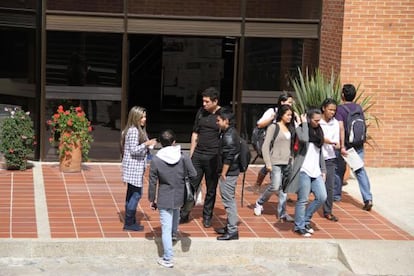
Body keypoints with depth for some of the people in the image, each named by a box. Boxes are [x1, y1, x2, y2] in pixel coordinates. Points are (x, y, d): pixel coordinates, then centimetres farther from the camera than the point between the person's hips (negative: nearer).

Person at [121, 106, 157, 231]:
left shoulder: (137, 130, 14)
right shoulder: (133, 131, -17)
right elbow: (133, 150, -21)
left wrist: (147, 146, 11)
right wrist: (146, 144, -23)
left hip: (135, 167, 10)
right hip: (133, 167, -10)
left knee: (131, 194, 14)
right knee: (136, 194, -7)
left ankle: (130, 221, 21)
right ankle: (129, 223, -3)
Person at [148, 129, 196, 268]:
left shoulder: (156, 160, -13)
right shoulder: (184, 158, -9)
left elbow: (152, 182, -6)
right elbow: (193, 176, -3)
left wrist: (152, 199, 5)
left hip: (164, 199, -3)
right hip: (180, 197, 3)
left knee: (166, 228, 1)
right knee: (176, 211, 36)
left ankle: (168, 259, 3)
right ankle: (174, 234, 58)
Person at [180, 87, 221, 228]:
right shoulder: (201, 112, 6)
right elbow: (195, 134, 13)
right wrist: (191, 154, 10)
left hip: (213, 158, -3)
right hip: (198, 155, 3)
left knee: (211, 189, 8)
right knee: (191, 185, 4)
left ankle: (207, 217, 21)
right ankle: (184, 215, 13)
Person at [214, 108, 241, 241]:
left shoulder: (229, 135, -19)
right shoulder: (231, 132, 13)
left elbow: (228, 157, -23)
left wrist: (223, 174, -18)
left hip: (228, 174, -10)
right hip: (232, 172, 10)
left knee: (229, 200, -6)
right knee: (229, 200, 18)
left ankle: (232, 231, -2)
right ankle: (230, 227, 29)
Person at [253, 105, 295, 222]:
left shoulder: (290, 129, 12)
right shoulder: (273, 127, -6)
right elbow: (265, 146, -8)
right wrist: (268, 163, -12)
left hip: (287, 163, 6)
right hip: (276, 162, -6)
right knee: (275, 187, -9)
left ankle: (282, 213, 9)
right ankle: (259, 203, 15)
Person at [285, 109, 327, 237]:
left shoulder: (318, 131, 15)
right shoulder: (301, 129, -5)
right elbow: (304, 139, -29)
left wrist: (323, 169, 17)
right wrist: (304, 123, -17)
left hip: (315, 171, 7)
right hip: (304, 170, -7)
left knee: (322, 197, 2)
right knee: (303, 200, -3)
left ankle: (306, 220, 19)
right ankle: (299, 227, 9)